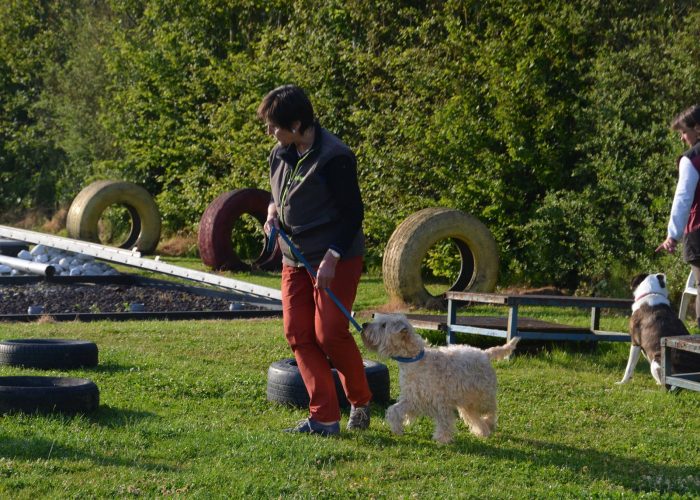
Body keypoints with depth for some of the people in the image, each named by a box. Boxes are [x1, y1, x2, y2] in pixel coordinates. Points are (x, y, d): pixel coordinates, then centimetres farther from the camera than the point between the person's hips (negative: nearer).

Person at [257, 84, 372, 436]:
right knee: (298, 335, -1)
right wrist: (273, 211, -1)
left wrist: (332, 258, -21)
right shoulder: (280, 155, 6)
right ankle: (324, 418, 2)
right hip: (294, 260, 8)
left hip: (337, 259, -8)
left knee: (329, 333, -12)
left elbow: (353, 213, -16)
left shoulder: (334, 158, -18)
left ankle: (360, 401, 14)